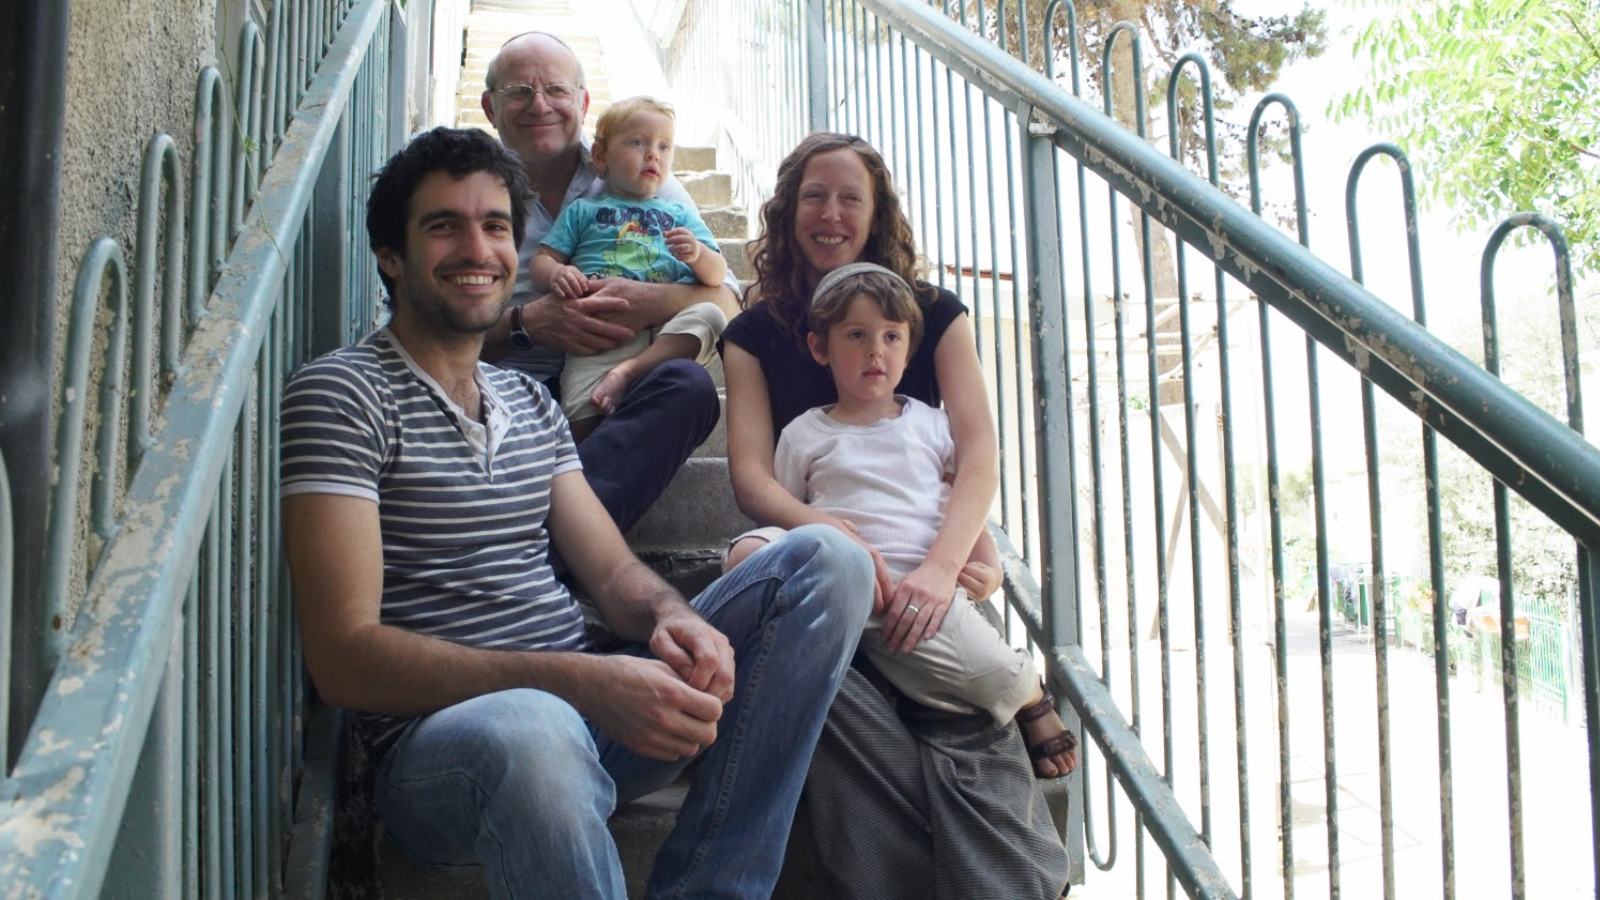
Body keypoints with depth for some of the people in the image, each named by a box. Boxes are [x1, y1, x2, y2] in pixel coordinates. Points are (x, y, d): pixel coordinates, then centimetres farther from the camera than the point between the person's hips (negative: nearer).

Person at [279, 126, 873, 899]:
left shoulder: (530, 401, 18)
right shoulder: (341, 394, -5)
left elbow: (611, 570, 13)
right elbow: (344, 657, -14)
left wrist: (672, 618, -13)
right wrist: (581, 681, -26)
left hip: (588, 711, 7)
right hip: (440, 745, -7)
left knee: (826, 562, -7)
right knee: (532, 733, -43)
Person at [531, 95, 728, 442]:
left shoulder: (681, 214, 30)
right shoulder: (582, 211, 27)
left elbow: (717, 276, 20)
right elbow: (541, 262, 19)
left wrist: (698, 255, -4)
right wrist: (556, 274, -6)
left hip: (670, 329, 2)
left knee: (711, 315, -31)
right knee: (581, 414, -29)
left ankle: (628, 372, -36)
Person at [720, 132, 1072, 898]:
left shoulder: (935, 314, 11)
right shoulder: (754, 334, 12)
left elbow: (979, 453, -2)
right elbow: (750, 475, -1)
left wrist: (942, 566, -22)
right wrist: (829, 531, -24)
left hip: (926, 565, 1)